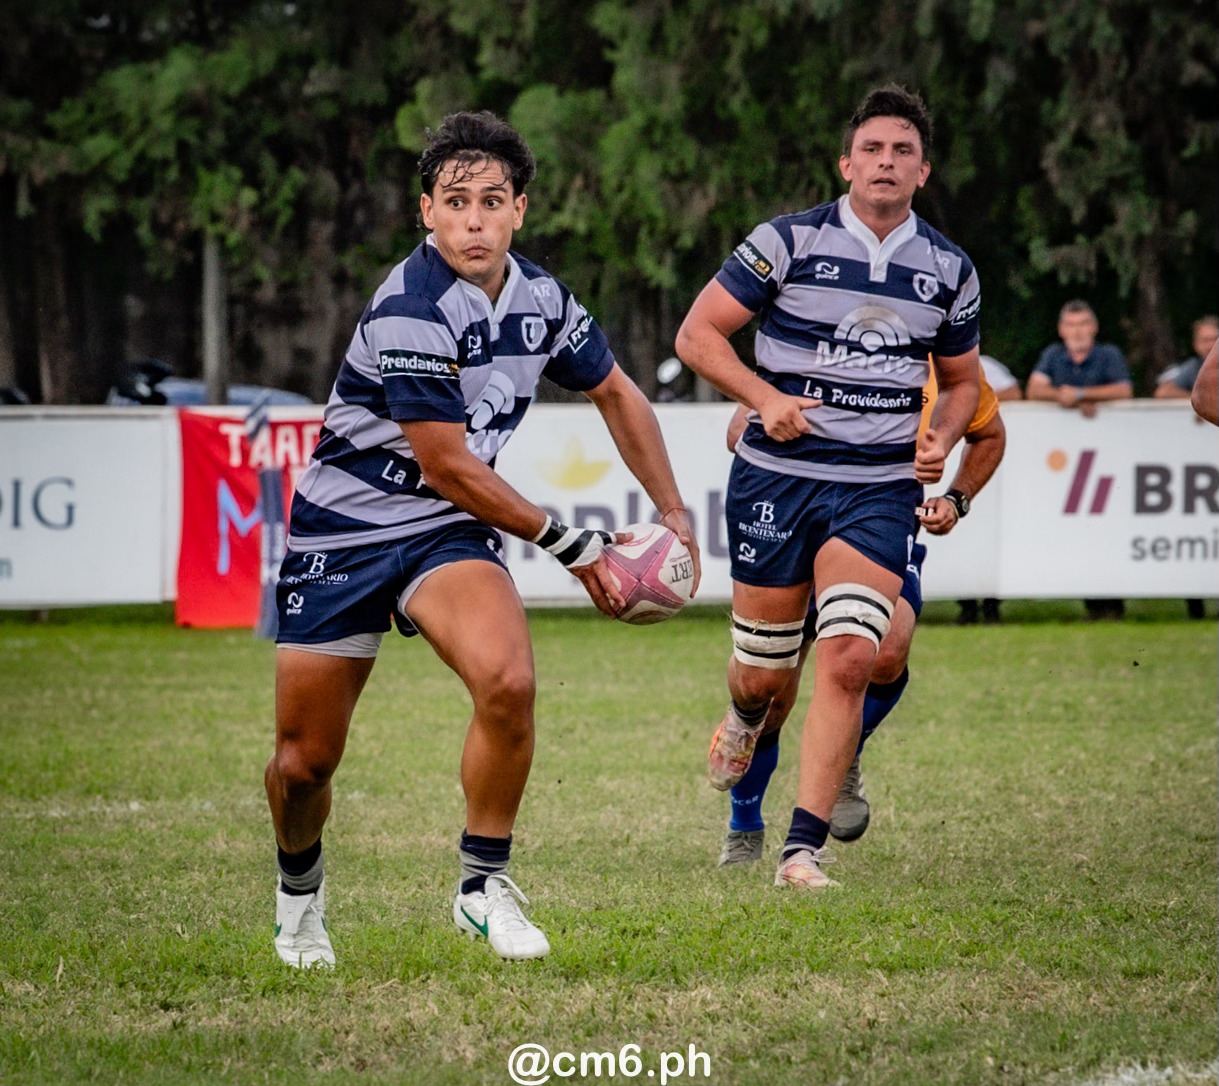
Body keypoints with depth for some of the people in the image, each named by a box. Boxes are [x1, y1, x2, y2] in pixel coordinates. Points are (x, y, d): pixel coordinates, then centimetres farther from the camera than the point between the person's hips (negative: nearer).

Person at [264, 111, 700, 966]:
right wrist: (574, 548, -12)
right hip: (342, 533, -4)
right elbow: (448, 468, -20)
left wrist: (673, 513, 15)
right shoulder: (411, 311, -23)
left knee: (508, 680, -26)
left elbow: (616, 393, 18)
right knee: (304, 763, 1)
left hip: (449, 535, 4)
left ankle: (484, 884, -9)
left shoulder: (540, 298, -2)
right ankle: (300, 890, 34)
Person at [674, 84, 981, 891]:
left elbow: (963, 379, 21)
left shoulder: (950, 271, 7)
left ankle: (804, 848, -12)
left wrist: (942, 438, -1)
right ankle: (746, 719, 46)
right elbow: (698, 333, -1)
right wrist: (766, 398, -16)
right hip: (777, 479, -1)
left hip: (879, 490, 1)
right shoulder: (787, 242, -4)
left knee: (849, 658, -18)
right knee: (763, 675, 6)